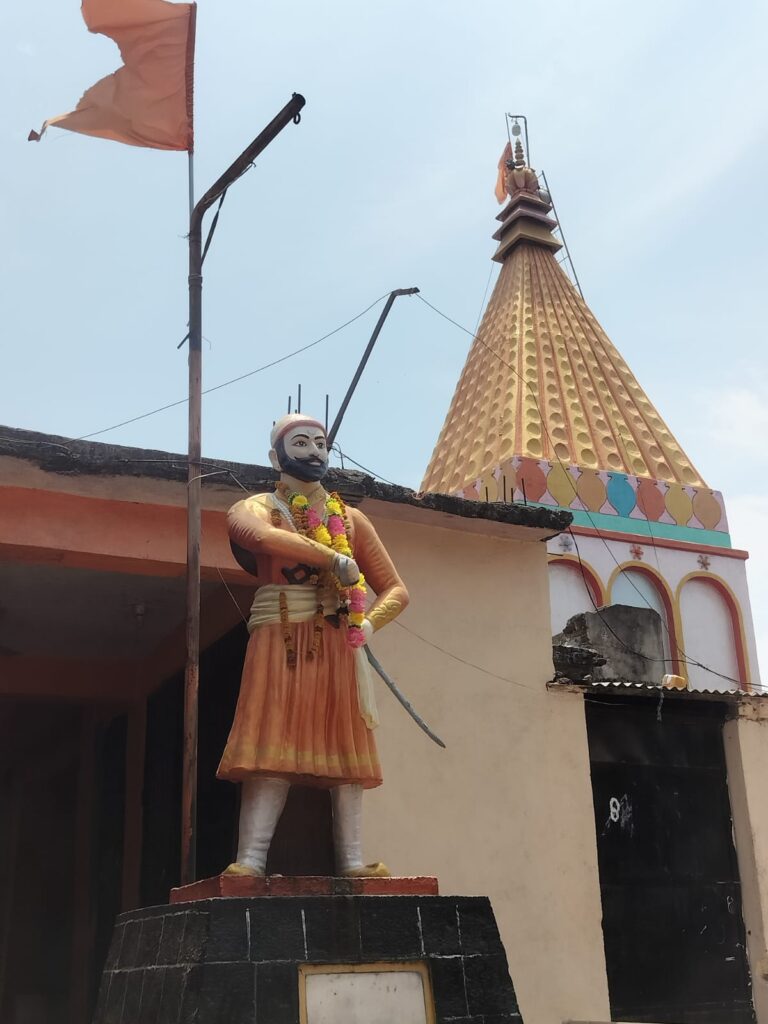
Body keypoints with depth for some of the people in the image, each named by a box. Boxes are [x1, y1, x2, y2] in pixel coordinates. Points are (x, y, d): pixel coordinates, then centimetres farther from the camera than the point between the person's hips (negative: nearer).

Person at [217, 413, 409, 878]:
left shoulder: (350, 518, 18)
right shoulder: (257, 507, 9)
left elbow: (396, 589, 15)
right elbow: (263, 538, -19)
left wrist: (369, 622, -6)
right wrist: (336, 559, -18)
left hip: (339, 645, 3)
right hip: (280, 641, -3)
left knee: (346, 750, -2)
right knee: (270, 750, -11)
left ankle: (353, 861, 0)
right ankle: (250, 860, -13)